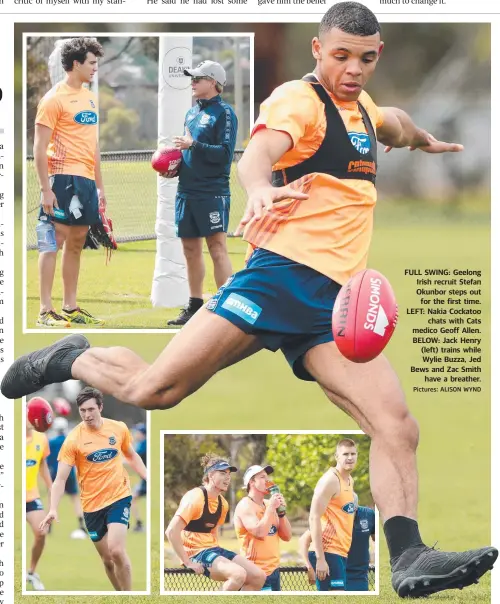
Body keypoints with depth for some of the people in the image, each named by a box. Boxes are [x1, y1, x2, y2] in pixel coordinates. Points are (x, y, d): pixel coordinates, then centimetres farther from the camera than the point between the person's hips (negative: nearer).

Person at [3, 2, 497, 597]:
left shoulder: (359, 104, 20)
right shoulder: (299, 100, -5)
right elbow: (258, 152, -28)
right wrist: (260, 189, -49)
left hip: (335, 302, 7)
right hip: (282, 275, -7)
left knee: (397, 427, -13)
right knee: (151, 389, -12)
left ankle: (408, 558, -17)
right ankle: (73, 359, 17)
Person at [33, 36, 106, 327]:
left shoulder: (90, 98, 16)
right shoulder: (55, 99, -8)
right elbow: (40, 148, -10)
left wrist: (100, 185, 20)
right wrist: (46, 189, -15)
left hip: (87, 182, 8)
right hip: (64, 179, -8)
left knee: (76, 244, 12)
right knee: (54, 242, -6)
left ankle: (70, 308, 18)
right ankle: (46, 312, -6)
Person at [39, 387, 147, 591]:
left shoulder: (119, 428, -3)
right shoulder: (73, 439, -10)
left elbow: (131, 456, 16)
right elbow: (60, 478, -11)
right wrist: (53, 509, -24)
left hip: (118, 497, -1)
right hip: (92, 504, 1)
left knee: (117, 551, -19)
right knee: (107, 559, 8)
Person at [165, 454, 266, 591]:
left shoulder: (222, 503, 11)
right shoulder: (195, 497, -16)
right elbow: (171, 531, -23)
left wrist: (217, 553, 11)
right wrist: (188, 562, -22)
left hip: (213, 549, 9)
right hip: (195, 552, -9)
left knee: (258, 576, -4)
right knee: (238, 574, -31)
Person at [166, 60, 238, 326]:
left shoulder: (223, 112, -7)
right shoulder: (192, 113, 17)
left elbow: (224, 153, -15)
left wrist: (193, 145, -19)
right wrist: (175, 166, 7)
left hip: (212, 192, -8)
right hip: (187, 190, 8)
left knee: (217, 249, -10)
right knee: (191, 250, 11)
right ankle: (195, 307, 19)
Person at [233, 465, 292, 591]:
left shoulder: (269, 505, 14)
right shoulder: (245, 506, -8)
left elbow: (287, 536, 12)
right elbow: (259, 533, -22)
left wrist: (281, 512, 0)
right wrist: (271, 507, -14)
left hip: (273, 570, 8)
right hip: (256, 573, -8)